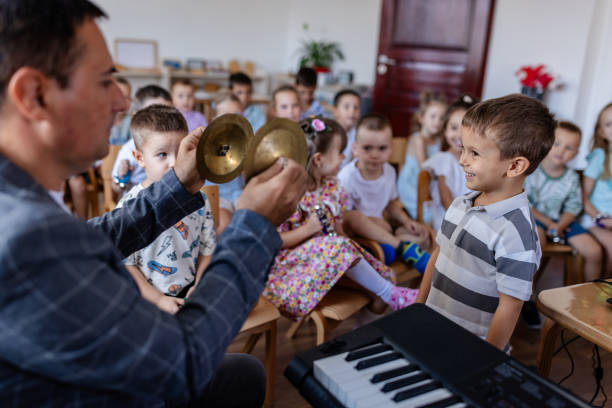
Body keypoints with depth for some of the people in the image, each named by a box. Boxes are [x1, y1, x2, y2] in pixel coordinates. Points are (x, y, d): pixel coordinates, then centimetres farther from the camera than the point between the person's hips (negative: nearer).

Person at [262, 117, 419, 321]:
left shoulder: (331, 188, 4)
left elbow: (338, 230, 12)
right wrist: (309, 228, -25)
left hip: (329, 257, 8)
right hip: (290, 264, -7)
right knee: (337, 247, -31)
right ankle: (391, 294, -17)